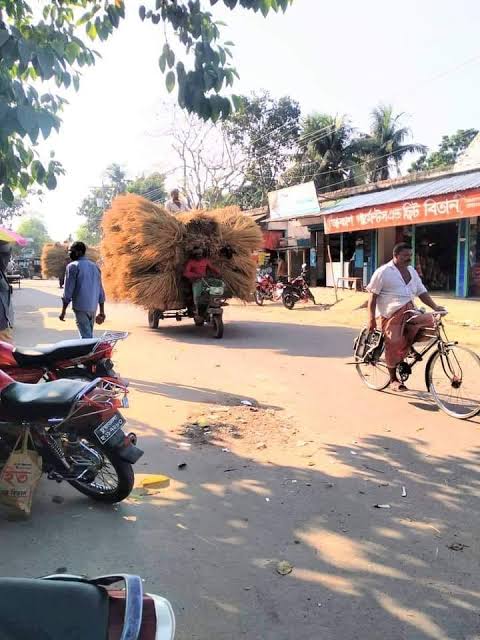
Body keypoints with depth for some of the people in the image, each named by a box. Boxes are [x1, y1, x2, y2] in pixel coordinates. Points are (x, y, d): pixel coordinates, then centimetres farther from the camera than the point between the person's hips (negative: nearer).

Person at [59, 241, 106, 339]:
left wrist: (63, 311, -4)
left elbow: (68, 291, -10)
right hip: (93, 307, 6)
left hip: (80, 307, -6)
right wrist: (102, 312, 17)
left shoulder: (73, 266, -6)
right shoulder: (94, 266, 13)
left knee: (86, 336, -6)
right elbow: (101, 291, 13)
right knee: (89, 335, 18)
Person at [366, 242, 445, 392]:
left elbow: (421, 292, 17)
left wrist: (435, 307, 0)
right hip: (391, 315, -5)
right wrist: (371, 319, -12)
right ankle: (393, 380, 4)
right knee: (394, 343, -16)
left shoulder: (411, 271, 17)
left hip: (409, 312, 5)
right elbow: (373, 296, -4)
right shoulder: (383, 272, -1)